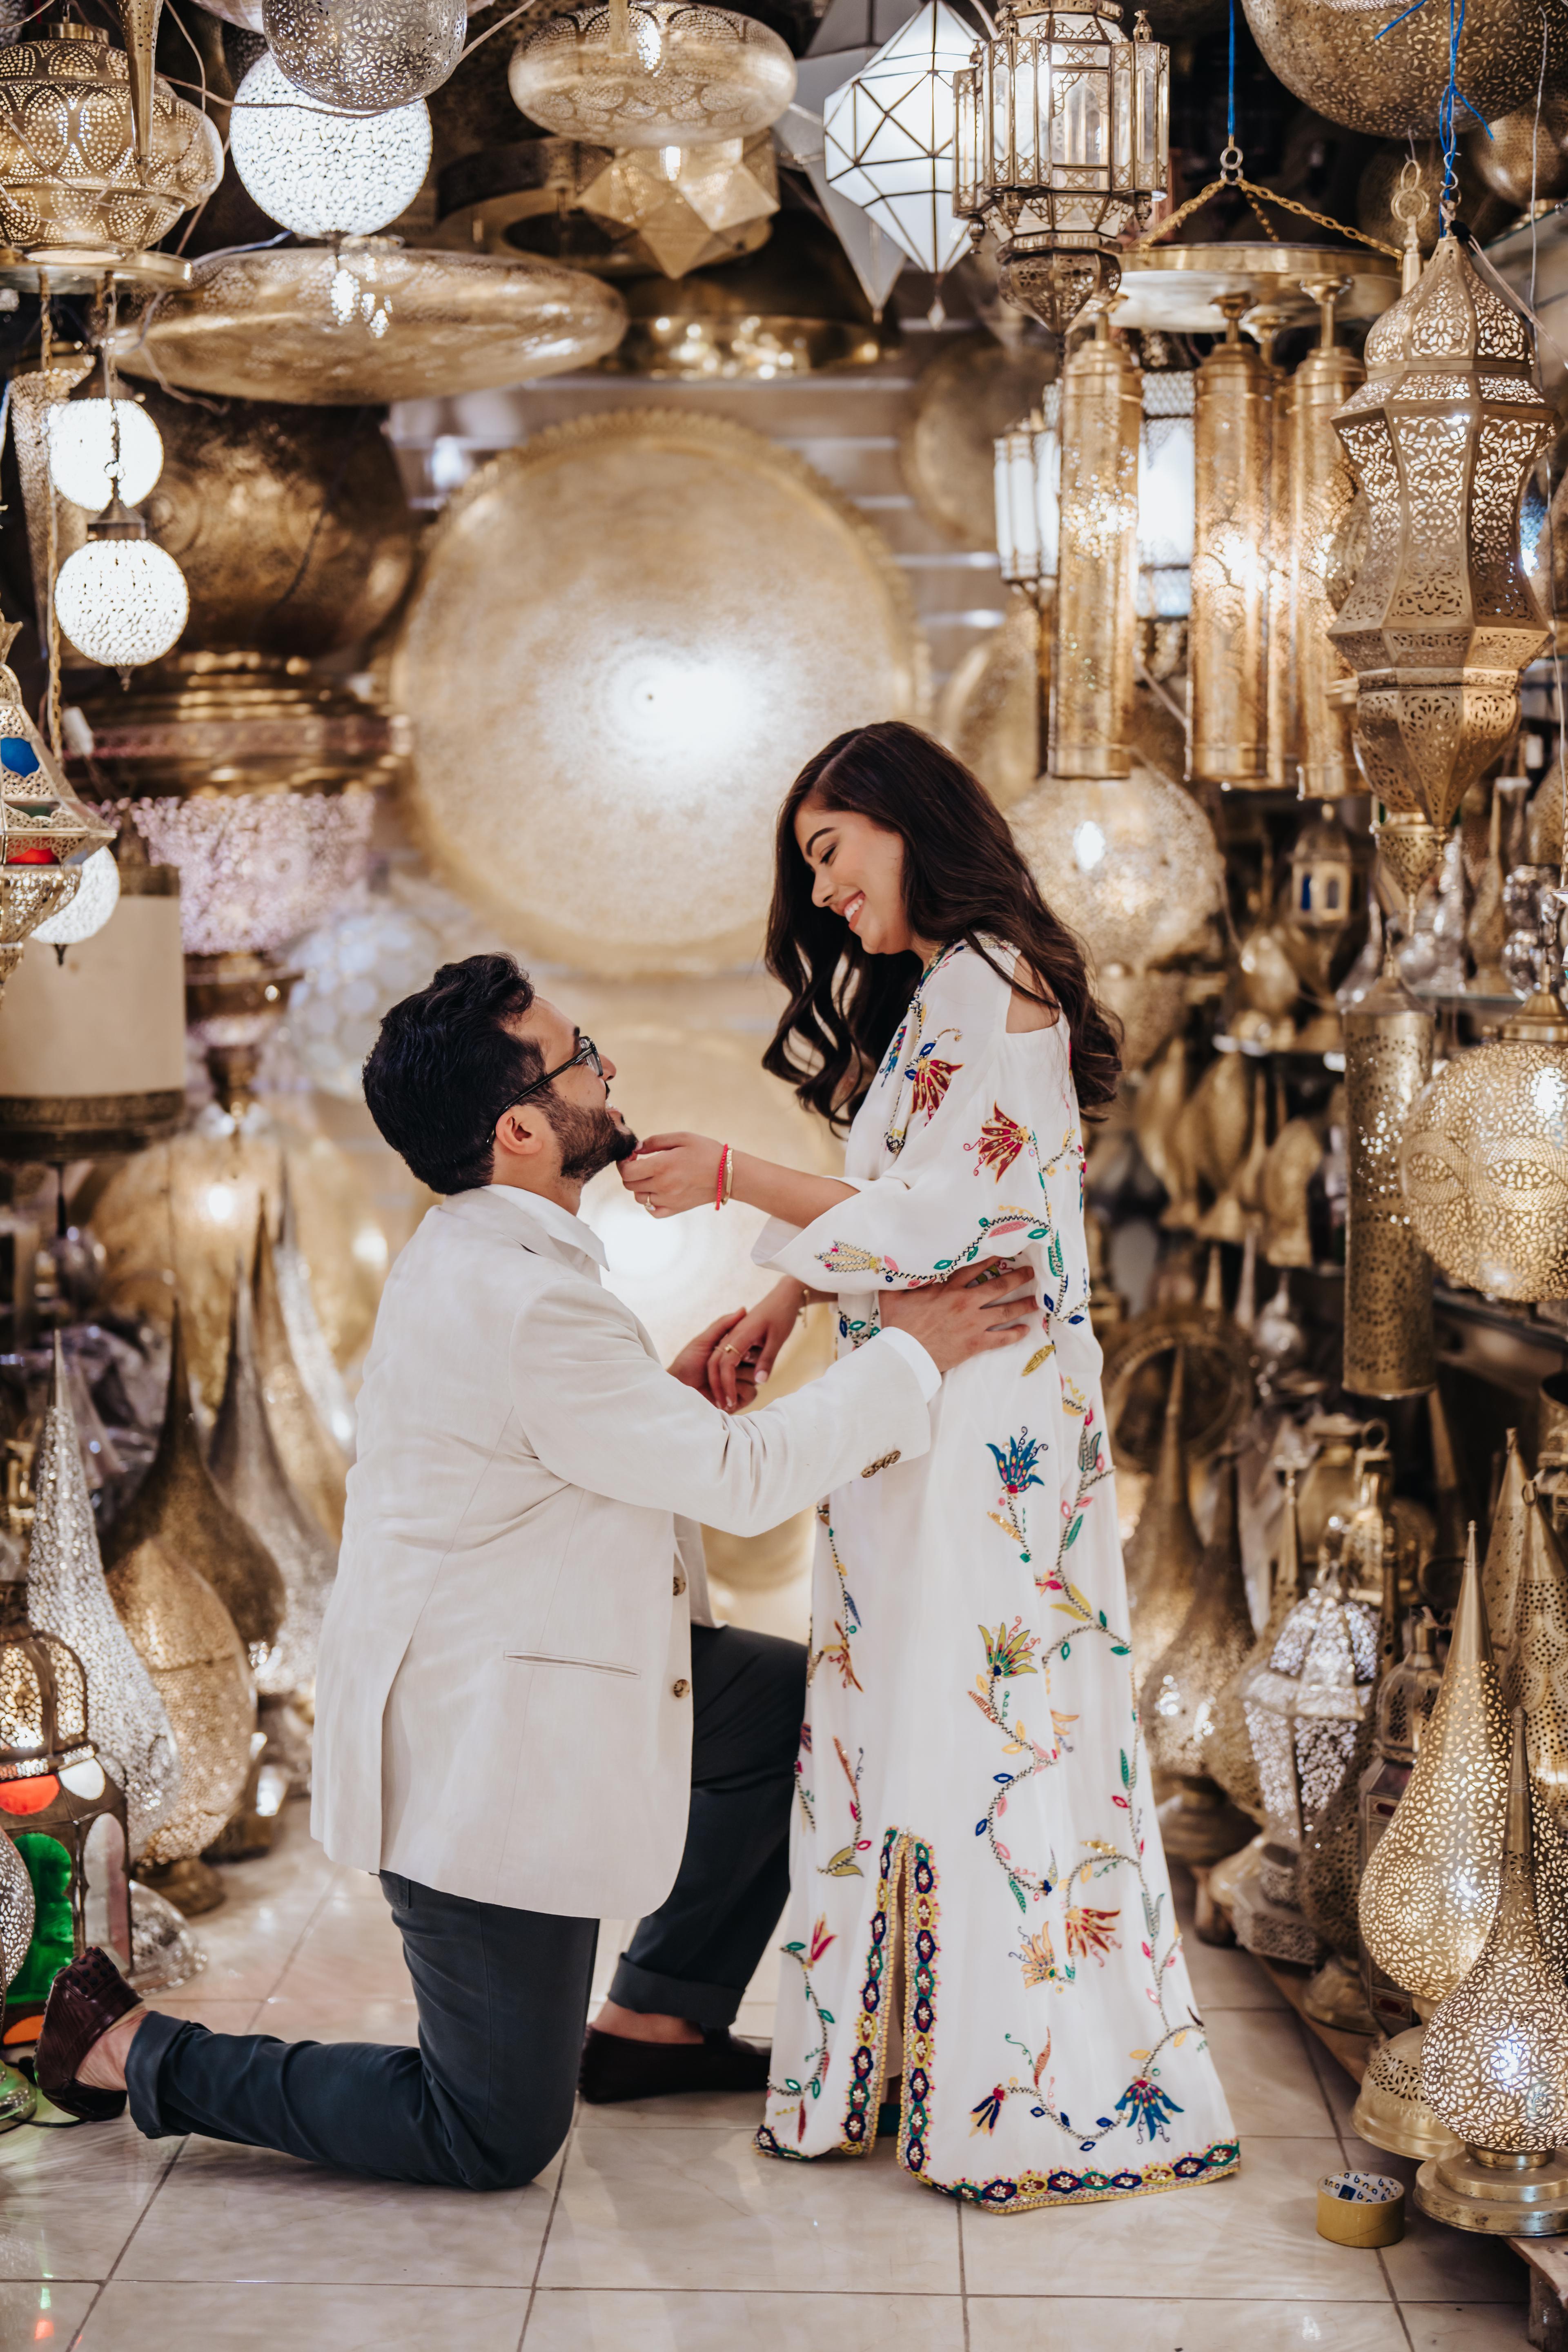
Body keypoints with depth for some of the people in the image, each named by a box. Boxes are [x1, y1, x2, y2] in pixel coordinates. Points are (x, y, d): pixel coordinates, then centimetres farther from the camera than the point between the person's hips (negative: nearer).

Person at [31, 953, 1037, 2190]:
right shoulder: (519, 1304, -28)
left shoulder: (478, 1255, 4)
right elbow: (741, 1476, -23)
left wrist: (670, 1389, 0)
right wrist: (917, 1354, -15)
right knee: (500, 2140, 3)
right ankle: (141, 2051, 14)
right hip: (481, 1749, -10)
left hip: (520, 1660, 10)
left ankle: (658, 2015, 25)